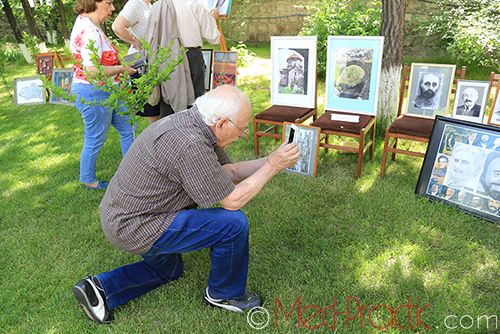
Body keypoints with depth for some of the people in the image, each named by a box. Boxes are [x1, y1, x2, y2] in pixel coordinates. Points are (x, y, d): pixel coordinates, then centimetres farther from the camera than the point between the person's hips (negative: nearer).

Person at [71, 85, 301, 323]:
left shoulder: (187, 122, 1)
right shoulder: (190, 145, -30)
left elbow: (229, 172, 8)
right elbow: (233, 200, -21)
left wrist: (272, 160, 2)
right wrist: (273, 167, -14)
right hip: (136, 229, -10)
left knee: (168, 270, 33)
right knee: (234, 222, -13)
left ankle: (99, 287, 23)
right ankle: (225, 294, 11)